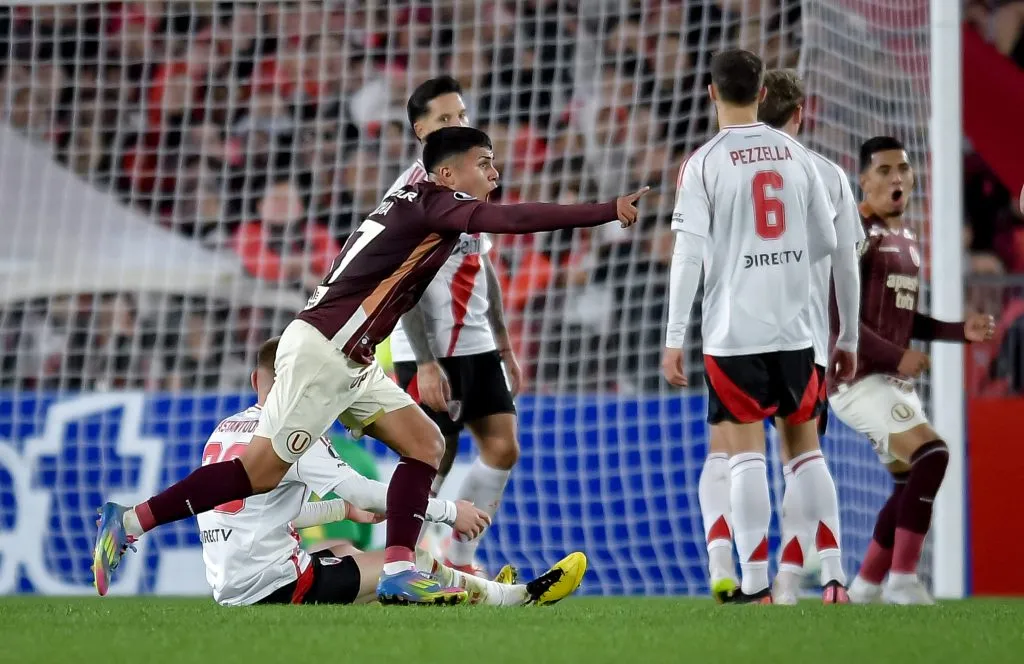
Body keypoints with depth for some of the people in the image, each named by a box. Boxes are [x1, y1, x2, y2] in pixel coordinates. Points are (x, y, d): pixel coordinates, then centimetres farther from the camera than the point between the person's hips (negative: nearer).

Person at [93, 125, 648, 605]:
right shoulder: (433, 201, -12)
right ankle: (129, 523, -3)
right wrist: (609, 211, -24)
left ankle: (398, 573, -3)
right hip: (320, 350, -10)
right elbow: (512, 219, -25)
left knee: (425, 443, 4)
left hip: (351, 362, 10)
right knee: (261, 472, -9)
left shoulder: (416, 205, 16)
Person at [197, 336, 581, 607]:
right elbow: (362, 491, -14)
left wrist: (346, 509, 26)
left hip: (229, 587, 9)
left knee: (344, 551, 29)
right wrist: (450, 511, -6)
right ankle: (521, 597, 14)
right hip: (273, 586, -9)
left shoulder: (224, 431, 12)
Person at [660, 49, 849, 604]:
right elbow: (826, 243, 9)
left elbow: (688, 255, -10)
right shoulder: (796, 154, 5)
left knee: (746, 451, 0)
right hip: (794, 328, 3)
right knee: (805, 447, 13)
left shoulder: (704, 163, -6)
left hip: (733, 331, -3)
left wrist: (674, 339, -6)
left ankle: (755, 584, -4)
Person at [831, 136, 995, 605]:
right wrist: (895, 356, -22)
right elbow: (836, 315, -18)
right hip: (857, 377, -9)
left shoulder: (907, 240, 17)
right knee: (930, 454, -24)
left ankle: (865, 588, 21)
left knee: (911, 481, 9)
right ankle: (902, 579, -20)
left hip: (893, 379, 9)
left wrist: (961, 330, 9)